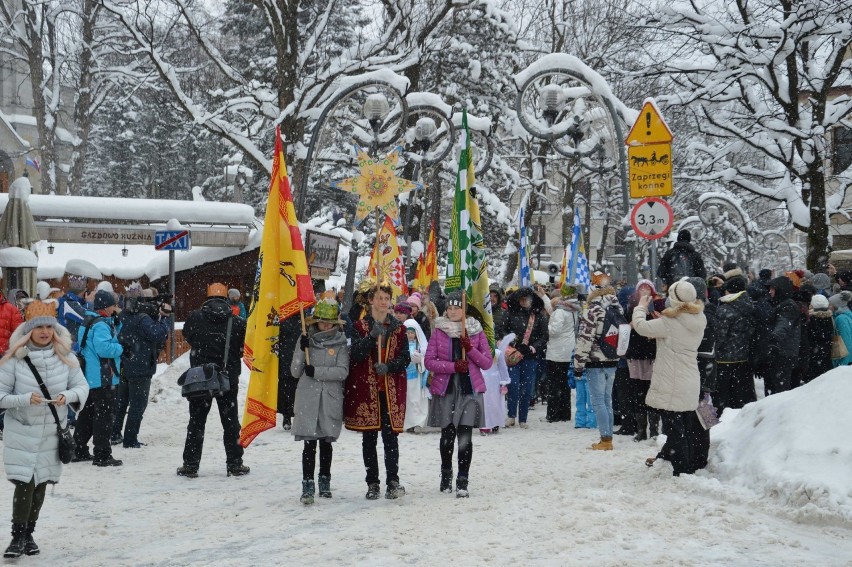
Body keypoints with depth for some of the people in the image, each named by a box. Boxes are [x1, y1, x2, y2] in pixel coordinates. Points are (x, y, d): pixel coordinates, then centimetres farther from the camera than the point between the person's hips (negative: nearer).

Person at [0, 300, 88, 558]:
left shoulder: (65, 357, -5)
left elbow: (82, 386, 2)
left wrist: (68, 396, -19)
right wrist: (25, 399, -26)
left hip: (52, 433, 3)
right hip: (22, 433, -3)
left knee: (41, 484, 10)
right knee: (24, 483, -8)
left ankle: (29, 534, 26)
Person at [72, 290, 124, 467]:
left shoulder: (88, 322, 16)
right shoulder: (100, 324, -17)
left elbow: (112, 334, 21)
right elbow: (104, 348, -29)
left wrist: (117, 323, 7)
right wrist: (121, 348, -13)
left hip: (89, 377, 10)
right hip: (102, 378, -10)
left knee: (87, 413, 18)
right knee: (104, 415, -6)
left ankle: (80, 451, 26)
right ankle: (102, 455, -6)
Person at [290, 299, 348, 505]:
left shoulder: (341, 342, 2)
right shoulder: (306, 339, 6)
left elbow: (343, 371, -9)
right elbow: (295, 372, 5)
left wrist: (316, 371, -14)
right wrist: (302, 350, -9)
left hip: (331, 399, 0)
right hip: (308, 398, 0)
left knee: (326, 441, 11)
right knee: (310, 443, -6)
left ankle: (325, 482, 24)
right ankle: (307, 486, -5)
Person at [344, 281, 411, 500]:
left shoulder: (398, 328, 11)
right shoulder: (360, 326, 6)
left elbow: (405, 358, 5)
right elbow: (355, 355, -8)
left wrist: (389, 366, -13)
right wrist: (371, 336, -22)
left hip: (392, 390, 1)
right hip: (365, 388, -1)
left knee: (390, 436, -5)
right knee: (369, 438, 3)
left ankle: (393, 481, -2)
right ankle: (372, 484, 9)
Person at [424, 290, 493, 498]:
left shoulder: (476, 331, 5)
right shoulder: (438, 331, 5)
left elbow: (487, 362, 3)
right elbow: (429, 361, -2)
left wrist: (470, 348, -13)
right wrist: (453, 366, -15)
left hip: (470, 389, -1)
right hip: (445, 389, 1)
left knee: (465, 436, -8)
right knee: (447, 435, 8)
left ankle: (462, 481, -3)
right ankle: (446, 474, 30)